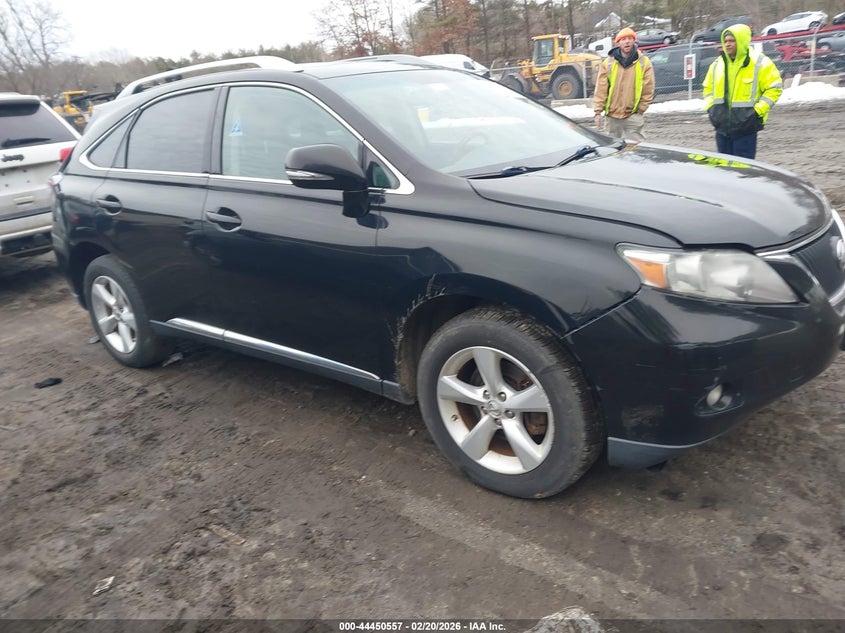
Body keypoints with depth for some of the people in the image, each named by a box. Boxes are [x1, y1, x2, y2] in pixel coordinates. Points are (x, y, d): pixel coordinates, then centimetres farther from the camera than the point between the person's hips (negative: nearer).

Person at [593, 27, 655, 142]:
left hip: (633, 116, -2)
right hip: (612, 116, 2)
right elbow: (600, 90, -1)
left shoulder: (644, 63, -1)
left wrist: (641, 109, -3)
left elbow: (648, 90, 1)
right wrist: (598, 112, -6)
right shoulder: (608, 63, 2)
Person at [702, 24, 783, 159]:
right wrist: (710, 107, 7)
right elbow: (708, 88, 22)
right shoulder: (718, 64, 10)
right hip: (722, 127, 6)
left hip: (745, 127, -5)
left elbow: (774, 88, -4)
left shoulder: (759, 62, -6)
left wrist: (757, 111, -12)